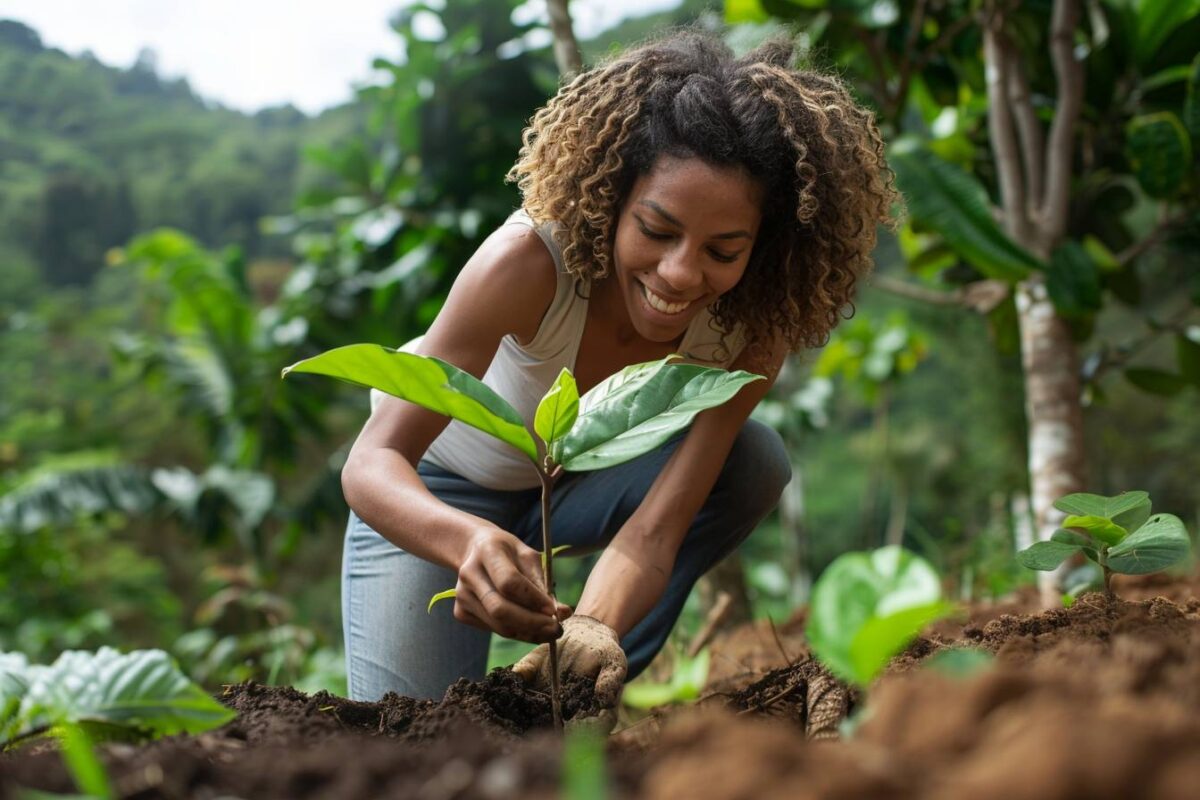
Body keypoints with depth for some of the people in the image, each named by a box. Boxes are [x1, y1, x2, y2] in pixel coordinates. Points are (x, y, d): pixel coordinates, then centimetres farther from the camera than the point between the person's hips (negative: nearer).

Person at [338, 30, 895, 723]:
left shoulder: (749, 330, -26)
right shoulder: (530, 263, -36)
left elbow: (655, 529, -32)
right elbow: (373, 463, -39)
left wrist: (591, 631, -54)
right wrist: (472, 543, -61)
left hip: (575, 480, 4)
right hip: (434, 489, -3)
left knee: (754, 462, -25)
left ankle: (579, 696, -10)